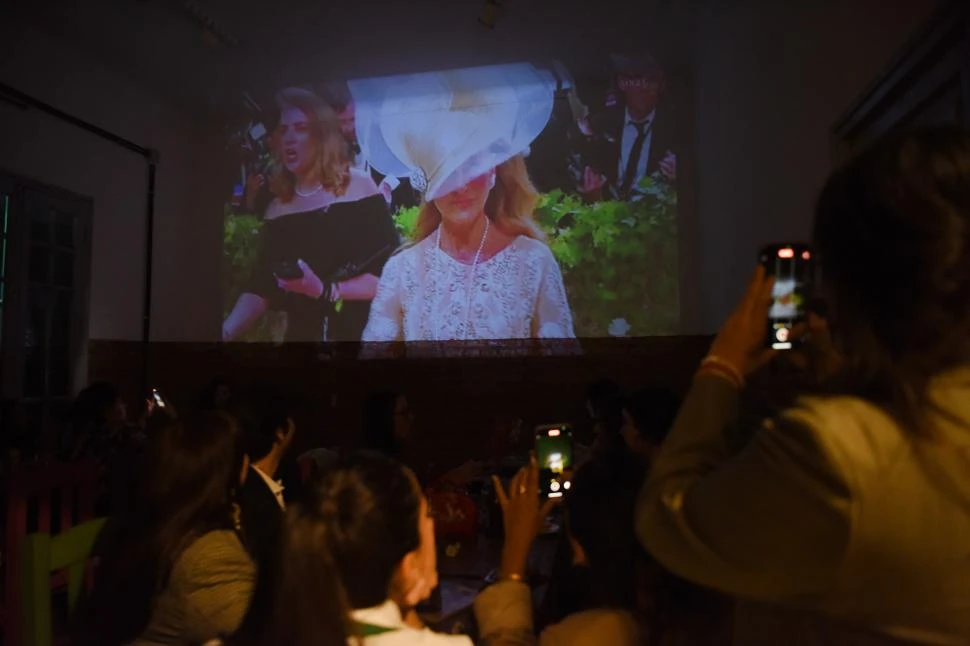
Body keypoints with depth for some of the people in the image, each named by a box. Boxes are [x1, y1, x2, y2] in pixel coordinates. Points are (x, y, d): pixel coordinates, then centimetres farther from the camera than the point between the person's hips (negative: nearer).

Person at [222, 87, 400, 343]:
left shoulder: (358, 187, -6)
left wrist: (324, 291, -22)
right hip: (302, 334, 4)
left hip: (363, 331, -4)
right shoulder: (277, 207, 5)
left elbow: (391, 272, -13)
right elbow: (261, 287, 0)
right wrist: (226, 331, -15)